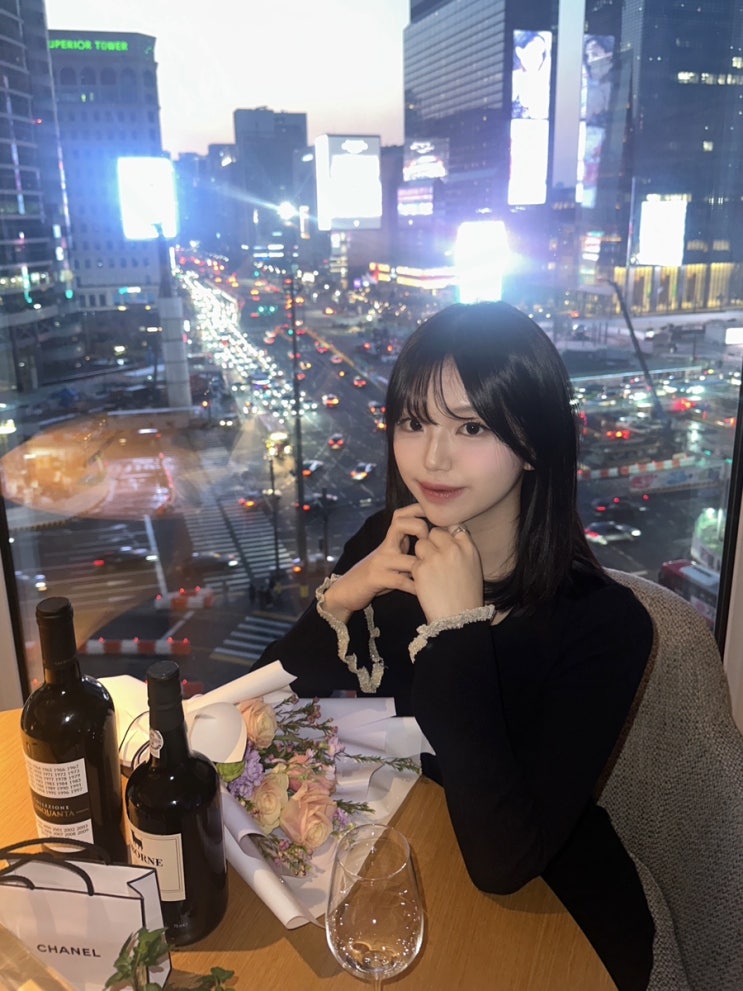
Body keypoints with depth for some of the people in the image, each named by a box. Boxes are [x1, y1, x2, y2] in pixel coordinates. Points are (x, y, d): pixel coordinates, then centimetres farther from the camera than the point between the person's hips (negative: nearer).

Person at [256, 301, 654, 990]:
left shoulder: (602, 623, -24)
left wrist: (457, 628, -31)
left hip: (548, 916, -3)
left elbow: (502, 863, -29)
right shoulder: (385, 545, -10)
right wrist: (337, 601, -24)